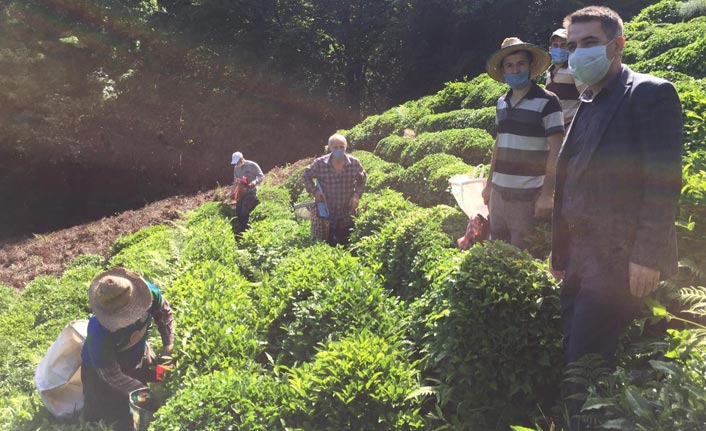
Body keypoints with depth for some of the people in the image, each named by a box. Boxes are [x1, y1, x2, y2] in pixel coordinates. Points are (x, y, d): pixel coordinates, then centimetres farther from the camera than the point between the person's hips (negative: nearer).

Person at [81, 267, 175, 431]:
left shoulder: (148, 291, -34)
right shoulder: (98, 331, -41)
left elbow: (164, 313, -11)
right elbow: (111, 375, -29)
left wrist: (168, 347, -21)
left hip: (138, 355, 5)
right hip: (104, 370, -4)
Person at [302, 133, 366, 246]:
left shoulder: (354, 163, -9)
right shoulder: (320, 163, -14)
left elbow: (362, 179, 8)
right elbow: (306, 175, 2)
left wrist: (357, 195, -5)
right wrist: (314, 191, -10)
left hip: (347, 213, 2)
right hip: (325, 211, -1)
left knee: (345, 245, 15)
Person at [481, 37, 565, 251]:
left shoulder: (546, 101, -9)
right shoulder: (501, 103, 9)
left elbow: (556, 150, -12)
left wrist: (547, 194, -17)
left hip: (528, 194, -6)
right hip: (499, 191, 6)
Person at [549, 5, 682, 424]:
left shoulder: (652, 93, -6)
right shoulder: (586, 105, 17)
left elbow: (664, 182, -15)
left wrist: (647, 256, -20)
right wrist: (560, 252, 16)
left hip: (619, 259, -8)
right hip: (581, 258, 8)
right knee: (576, 355, 14)